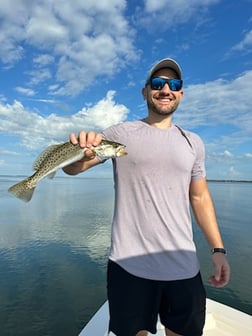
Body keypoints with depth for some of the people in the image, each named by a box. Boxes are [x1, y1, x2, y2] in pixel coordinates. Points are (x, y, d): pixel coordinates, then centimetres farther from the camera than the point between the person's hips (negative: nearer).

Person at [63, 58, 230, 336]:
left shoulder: (193, 142, 8)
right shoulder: (121, 133, -3)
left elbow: (200, 197, 11)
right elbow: (73, 168, -7)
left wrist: (218, 249, 5)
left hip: (184, 267, 4)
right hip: (129, 265, -3)